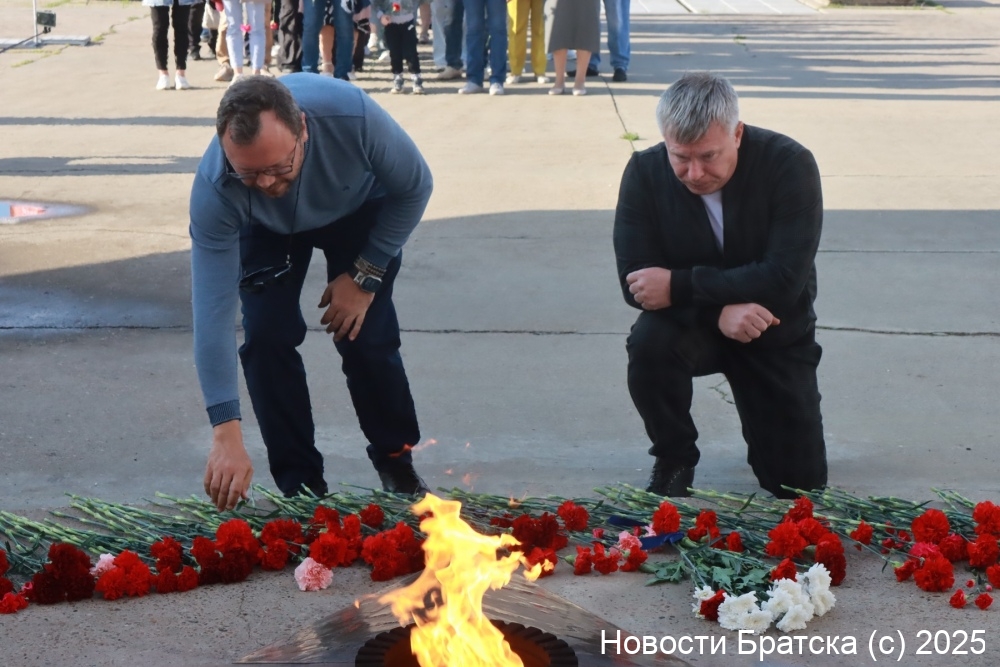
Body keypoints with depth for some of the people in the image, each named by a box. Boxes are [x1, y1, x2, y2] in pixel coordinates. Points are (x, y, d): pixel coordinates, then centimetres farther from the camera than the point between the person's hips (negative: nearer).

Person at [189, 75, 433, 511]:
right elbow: (212, 311, -38)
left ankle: (396, 460, 15)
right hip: (267, 229, 0)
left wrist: (365, 276, -20)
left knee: (365, 337, -10)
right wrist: (226, 434, -43)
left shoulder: (352, 115, -42)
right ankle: (299, 482, 2)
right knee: (266, 336, -15)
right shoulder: (213, 189, -39)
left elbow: (415, 187, -21)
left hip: (359, 210, 0)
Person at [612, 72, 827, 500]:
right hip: (691, 325, 1)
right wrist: (719, 309, -34)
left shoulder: (790, 165, -22)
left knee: (801, 482, -3)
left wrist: (678, 285, -32)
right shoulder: (645, 173, -16)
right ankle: (674, 461, -9)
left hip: (775, 333, 0)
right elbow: (634, 280, -19)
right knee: (648, 341, -35)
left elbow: (785, 279, -30)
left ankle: (760, 421, 33)